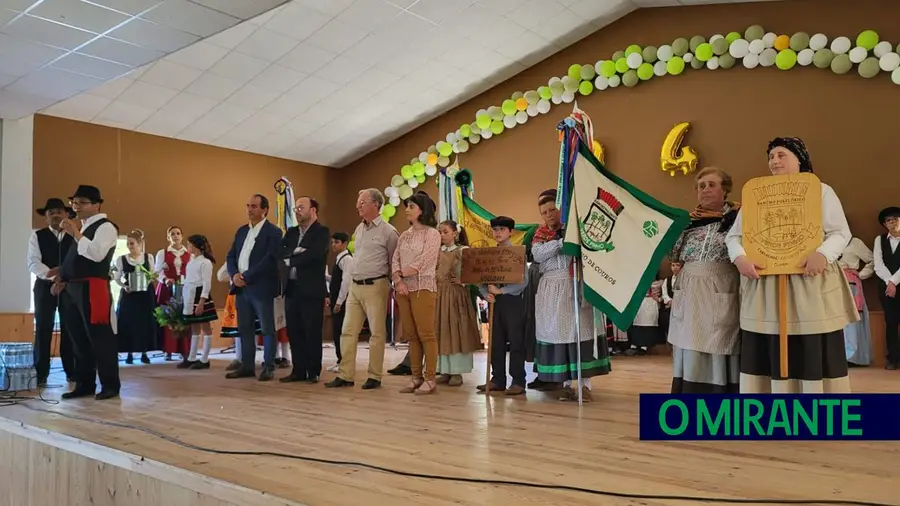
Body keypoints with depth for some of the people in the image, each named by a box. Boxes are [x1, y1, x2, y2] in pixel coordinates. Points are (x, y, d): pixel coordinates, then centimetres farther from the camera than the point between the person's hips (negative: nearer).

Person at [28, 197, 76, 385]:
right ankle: (41, 374, 7)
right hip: (45, 287, 0)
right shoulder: (37, 236, 4)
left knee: (70, 329, 3)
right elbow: (33, 263, -7)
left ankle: (72, 371, 11)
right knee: (43, 329, 0)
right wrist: (51, 276, -23)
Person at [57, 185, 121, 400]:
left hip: (92, 288, -9)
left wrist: (76, 234, -21)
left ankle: (110, 385, 1)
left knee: (100, 337, -6)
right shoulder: (82, 226, 20)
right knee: (79, 338, 13)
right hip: (73, 288, 9)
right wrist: (63, 280, 15)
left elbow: (97, 254, -23)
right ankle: (85, 384, 21)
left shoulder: (105, 226, -8)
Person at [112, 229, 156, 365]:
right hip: (128, 294, -1)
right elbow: (117, 278, 5)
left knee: (145, 322, 1)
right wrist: (124, 286, -12)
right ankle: (129, 353, 6)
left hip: (145, 294, 1)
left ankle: (144, 353, 9)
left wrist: (149, 280, -12)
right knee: (127, 322, -2)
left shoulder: (148, 257, 3)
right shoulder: (121, 259, 1)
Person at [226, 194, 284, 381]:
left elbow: (270, 260, -16)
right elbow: (231, 256, 14)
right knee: (245, 328, 11)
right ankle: (247, 366, 19)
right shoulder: (242, 231, 16)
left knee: (267, 329, 0)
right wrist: (234, 275, -6)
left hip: (261, 288, -7)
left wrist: (247, 276, -17)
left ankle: (268, 368, 6)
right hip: (241, 288, 7)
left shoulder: (273, 232, -6)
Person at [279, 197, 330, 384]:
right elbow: (280, 252, 3)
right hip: (292, 288, 6)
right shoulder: (291, 232, 16)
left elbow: (314, 255, -19)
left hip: (311, 290, -6)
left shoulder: (322, 231, -4)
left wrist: (290, 260, -9)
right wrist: (296, 252, -16)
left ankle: (313, 372, 9)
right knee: (294, 332, 9)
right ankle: (298, 370, 17)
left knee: (312, 333, 0)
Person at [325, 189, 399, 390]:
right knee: (348, 332, 5)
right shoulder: (359, 229, 13)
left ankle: (374, 377, 9)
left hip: (375, 286, -7)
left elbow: (394, 263, -3)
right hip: (355, 286, 7)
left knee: (376, 333, 1)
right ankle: (345, 375, 10)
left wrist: (392, 288, 0)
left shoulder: (388, 231, -7)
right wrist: (355, 278, 18)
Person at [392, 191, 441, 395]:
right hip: (403, 289, 6)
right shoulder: (404, 235, 16)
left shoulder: (432, 233, -3)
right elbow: (395, 261, 9)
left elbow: (422, 262, -12)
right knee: (411, 335, 7)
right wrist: (397, 280, -9)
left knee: (426, 334, -7)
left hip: (423, 287, -6)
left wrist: (401, 273, -4)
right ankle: (416, 377, 13)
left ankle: (430, 379, -2)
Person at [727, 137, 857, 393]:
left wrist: (823, 254, -20)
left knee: (814, 353, -1)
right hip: (764, 287, 2)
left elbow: (841, 232, 1)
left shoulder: (821, 191, 9)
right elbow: (733, 235, 11)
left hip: (811, 284, -2)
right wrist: (740, 258, -11)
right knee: (769, 355, 1)